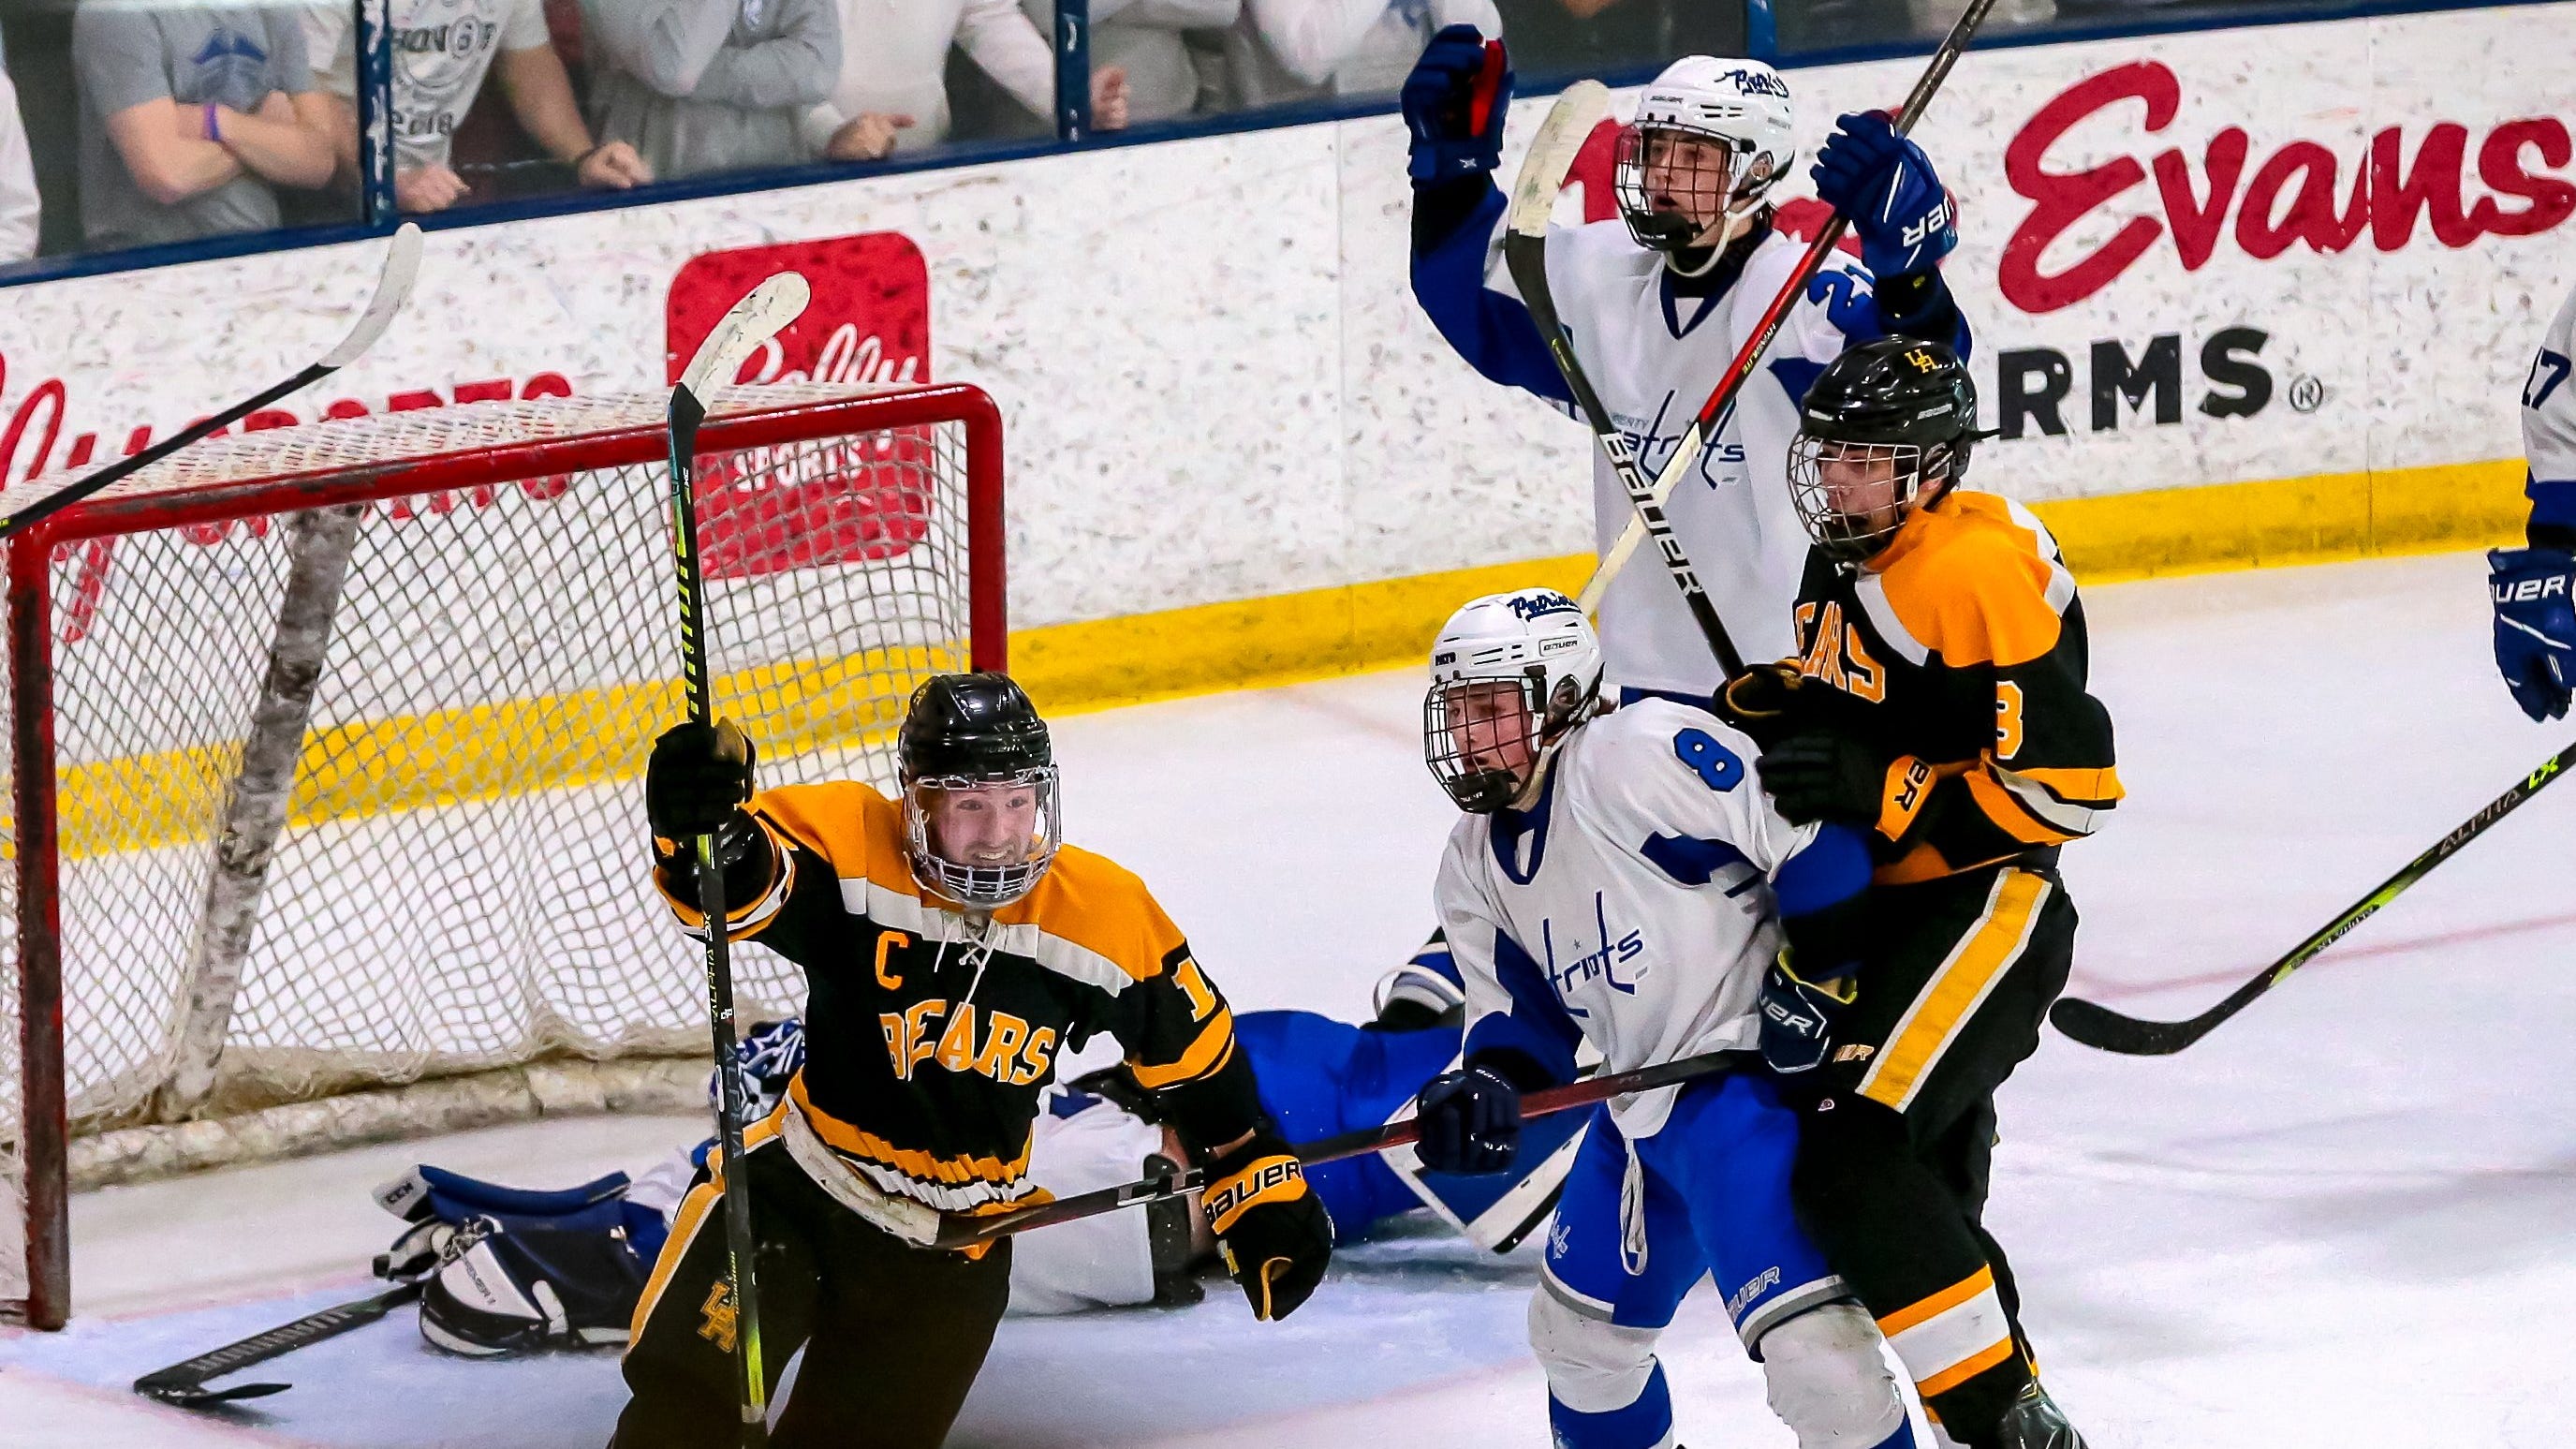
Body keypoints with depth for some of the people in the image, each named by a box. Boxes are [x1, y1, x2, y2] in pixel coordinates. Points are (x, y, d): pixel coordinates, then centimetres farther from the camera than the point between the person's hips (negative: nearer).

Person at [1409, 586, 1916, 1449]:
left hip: (1751, 1076, -10)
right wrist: (1489, 1083, -6)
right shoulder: (1476, 865, 12)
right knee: (1578, 1322, 21)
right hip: (1642, 1110, 10)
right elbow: (1521, 1004, 14)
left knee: (1799, 1327, -24)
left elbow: (1813, 837, -21)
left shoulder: (1640, 754, -17)